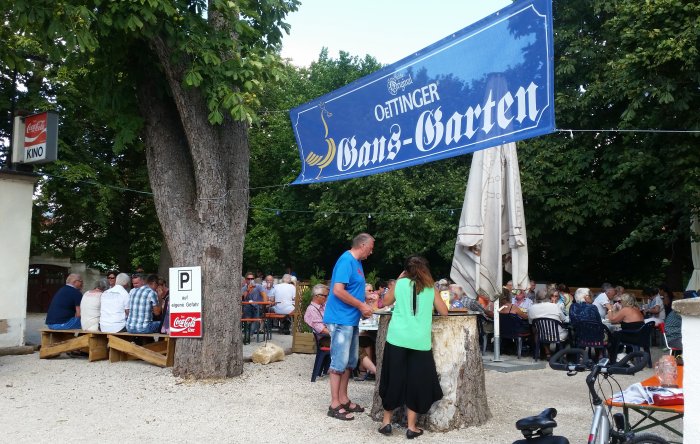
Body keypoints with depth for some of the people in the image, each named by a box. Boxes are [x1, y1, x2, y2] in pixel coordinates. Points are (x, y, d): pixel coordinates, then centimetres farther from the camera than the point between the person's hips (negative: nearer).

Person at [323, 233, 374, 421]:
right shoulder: (346, 261, -15)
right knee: (339, 362, -4)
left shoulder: (356, 262, 14)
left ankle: (343, 399, 24)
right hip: (341, 319, -10)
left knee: (350, 362, 14)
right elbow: (338, 290, -23)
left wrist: (364, 303, 7)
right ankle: (335, 405, 3)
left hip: (351, 320, 10)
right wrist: (361, 306, -16)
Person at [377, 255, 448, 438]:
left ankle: (386, 421, 17)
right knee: (417, 382, 8)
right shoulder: (431, 288, 7)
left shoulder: (400, 283, 5)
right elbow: (444, 312, 12)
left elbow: (386, 301, 20)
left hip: (397, 338, 0)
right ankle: (411, 427, 11)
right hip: (420, 341, 0)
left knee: (394, 379, 10)